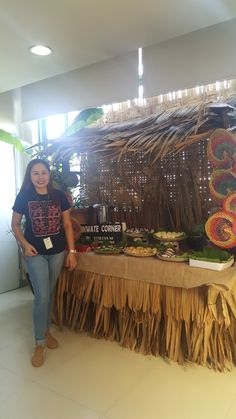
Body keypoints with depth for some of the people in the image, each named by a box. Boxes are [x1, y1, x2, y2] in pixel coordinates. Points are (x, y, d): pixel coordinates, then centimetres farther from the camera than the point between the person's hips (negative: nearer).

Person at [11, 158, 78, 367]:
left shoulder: (59, 196, -2)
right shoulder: (24, 197, -6)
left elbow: (67, 225, 2)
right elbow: (15, 225, 3)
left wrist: (72, 251, -2)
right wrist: (25, 244, -12)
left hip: (57, 252, 2)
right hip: (35, 253, -2)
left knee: (49, 293, 15)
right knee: (41, 296, -5)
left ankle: (46, 330, 36)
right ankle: (39, 344, 11)